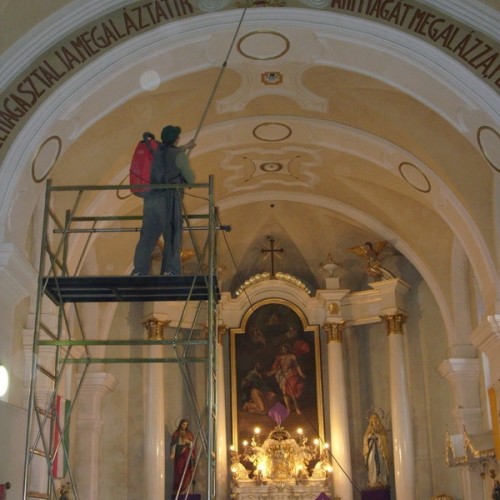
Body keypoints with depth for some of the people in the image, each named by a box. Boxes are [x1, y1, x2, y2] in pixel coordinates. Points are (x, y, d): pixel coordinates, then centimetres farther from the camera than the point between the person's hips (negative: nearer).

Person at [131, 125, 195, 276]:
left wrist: (185, 147, 58)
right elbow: (190, 179, 3)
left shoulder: (158, 151, 18)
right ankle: (171, 271, -6)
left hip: (152, 197, 6)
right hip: (169, 199, -6)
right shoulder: (178, 155, -1)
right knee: (172, 237, -1)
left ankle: (139, 271, -1)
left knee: (147, 236, 4)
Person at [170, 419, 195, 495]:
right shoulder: (176, 434, 5)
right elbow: (173, 444, -4)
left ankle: (184, 489, -4)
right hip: (179, 454, -2)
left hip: (187, 454, 2)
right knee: (178, 471, -8)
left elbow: (193, 443, 8)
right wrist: (172, 453, -18)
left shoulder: (189, 433, 10)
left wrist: (188, 441, -14)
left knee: (186, 471, -6)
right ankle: (177, 490, -6)